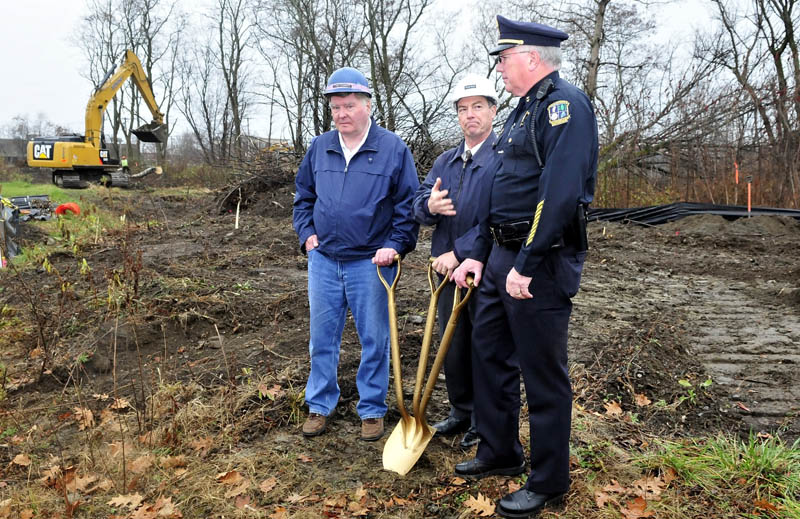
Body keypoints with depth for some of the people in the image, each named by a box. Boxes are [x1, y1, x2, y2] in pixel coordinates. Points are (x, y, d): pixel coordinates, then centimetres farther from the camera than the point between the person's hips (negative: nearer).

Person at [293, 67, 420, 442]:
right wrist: (307, 234, 7)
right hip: (323, 260, 4)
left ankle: (372, 410, 22)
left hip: (370, 262, -3)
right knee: (322, 338, 11)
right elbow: (303, 196, 19)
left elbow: (409, 204, -2)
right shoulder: (319, 148, 8)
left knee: (374, 340, 6)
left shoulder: (393, 149, -4)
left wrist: (395, 246, -10)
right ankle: (320, 406, 26)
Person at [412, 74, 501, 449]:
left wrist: (460, 252, -21)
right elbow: (418, 206, 8)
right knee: (453, 346, 15)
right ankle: (462, 413, 34)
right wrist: (429, 206, -17)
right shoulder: (446, 161, 13)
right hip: (447, 268, 7)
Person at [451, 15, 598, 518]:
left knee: (543, 374, 2)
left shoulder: (564, 103, -13)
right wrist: (479, 253, 16)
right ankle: (499, 452, 35)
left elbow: (559, 192, -24)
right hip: (503, 256, 10)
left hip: (541, 263, -10)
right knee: (490, 352, 17)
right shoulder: (525, 110, 18)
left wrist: (526, 265, -25)